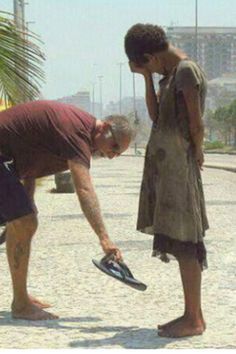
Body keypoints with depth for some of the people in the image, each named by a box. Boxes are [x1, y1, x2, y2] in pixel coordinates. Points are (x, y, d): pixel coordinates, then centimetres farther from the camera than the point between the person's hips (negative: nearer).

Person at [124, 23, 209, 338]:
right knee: (181, 242, 9)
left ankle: (194, 319, -2)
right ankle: (192, 314, 15)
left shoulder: (187, 71, -12)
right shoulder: (172, 73, 17)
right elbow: (156, 115, 15)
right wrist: (147, 77, 10)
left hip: (178, 167, -9)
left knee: (183, 241, -7)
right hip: (165, 167, 9)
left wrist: (196, 154, 0)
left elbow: (197, 125, -14)